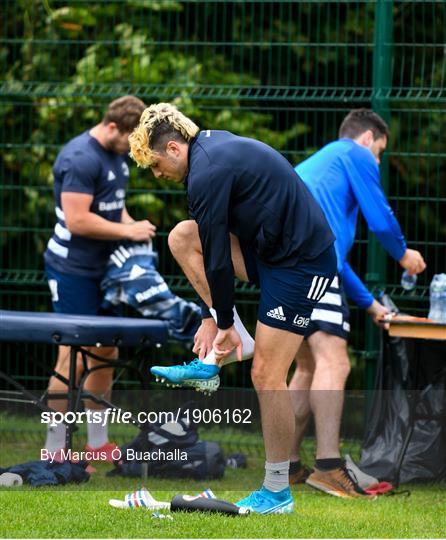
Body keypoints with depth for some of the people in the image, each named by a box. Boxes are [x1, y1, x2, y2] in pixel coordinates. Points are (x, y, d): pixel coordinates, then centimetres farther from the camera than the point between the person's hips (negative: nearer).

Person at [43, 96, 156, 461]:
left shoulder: (117, 155, 11)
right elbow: (78, 220, -24)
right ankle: (55, 450, 0)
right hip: (73, 270, -9)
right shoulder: (81, 159, -20)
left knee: (106, 352, 12)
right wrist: (128, 231, -18)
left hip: (102, 268, 9)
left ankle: (99, 443, 21)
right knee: (73, 357, -7)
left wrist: (132, 225, 3)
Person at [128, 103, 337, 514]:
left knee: (266, 376, -6)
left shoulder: (207, 174, -21)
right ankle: (225, 349, 5)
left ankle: (278, 494, 3)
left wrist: (224, 323, -4)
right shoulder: (214, 144, 10)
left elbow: (217, 259, -16)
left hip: (301, 263, -10)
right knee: (182, 237, 4)